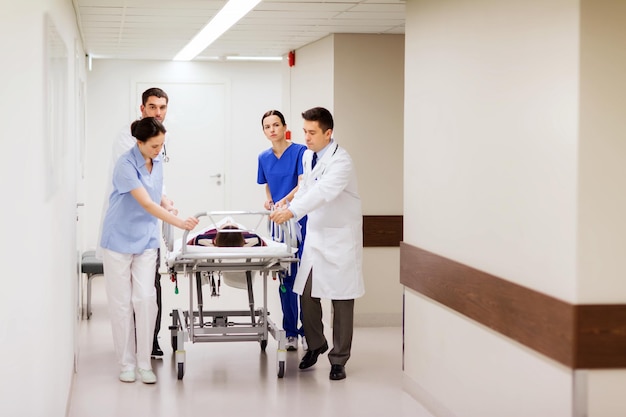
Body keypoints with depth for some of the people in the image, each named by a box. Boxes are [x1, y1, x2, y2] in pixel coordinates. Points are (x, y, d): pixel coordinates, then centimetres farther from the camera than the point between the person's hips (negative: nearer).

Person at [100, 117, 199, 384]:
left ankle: (144, 363, 1)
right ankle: (126, 363, 11)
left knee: (146, 299, -4)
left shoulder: (157, 162, 1)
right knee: (121, 302, 2)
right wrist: (180, 223, -33)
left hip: (146, 239, 5)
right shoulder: (126, 165, -20)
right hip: (120, 239, -5)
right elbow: (146, 203, -28)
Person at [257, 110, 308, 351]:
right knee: (285, 278, 5)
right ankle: (290, 333, 12)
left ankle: (307, 331, 1)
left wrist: (285, 200, -31)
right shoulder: (264, 158, 11)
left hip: (300, 220, -5)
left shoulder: (300, 151, -5)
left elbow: (302, 185, -15)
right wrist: (268, 200, 1)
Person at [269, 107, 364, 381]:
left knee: (341, 300, -1)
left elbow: (323, 191, -36)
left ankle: (339, 360, 9)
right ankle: (315, 345, 27)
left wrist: (292, 211, -46)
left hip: (340, 239, -7)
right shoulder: (308, 155, 7)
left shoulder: (341, 160, -20)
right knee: (307, 294, 7)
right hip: (315, 234, 7)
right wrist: (284, 205, 15)